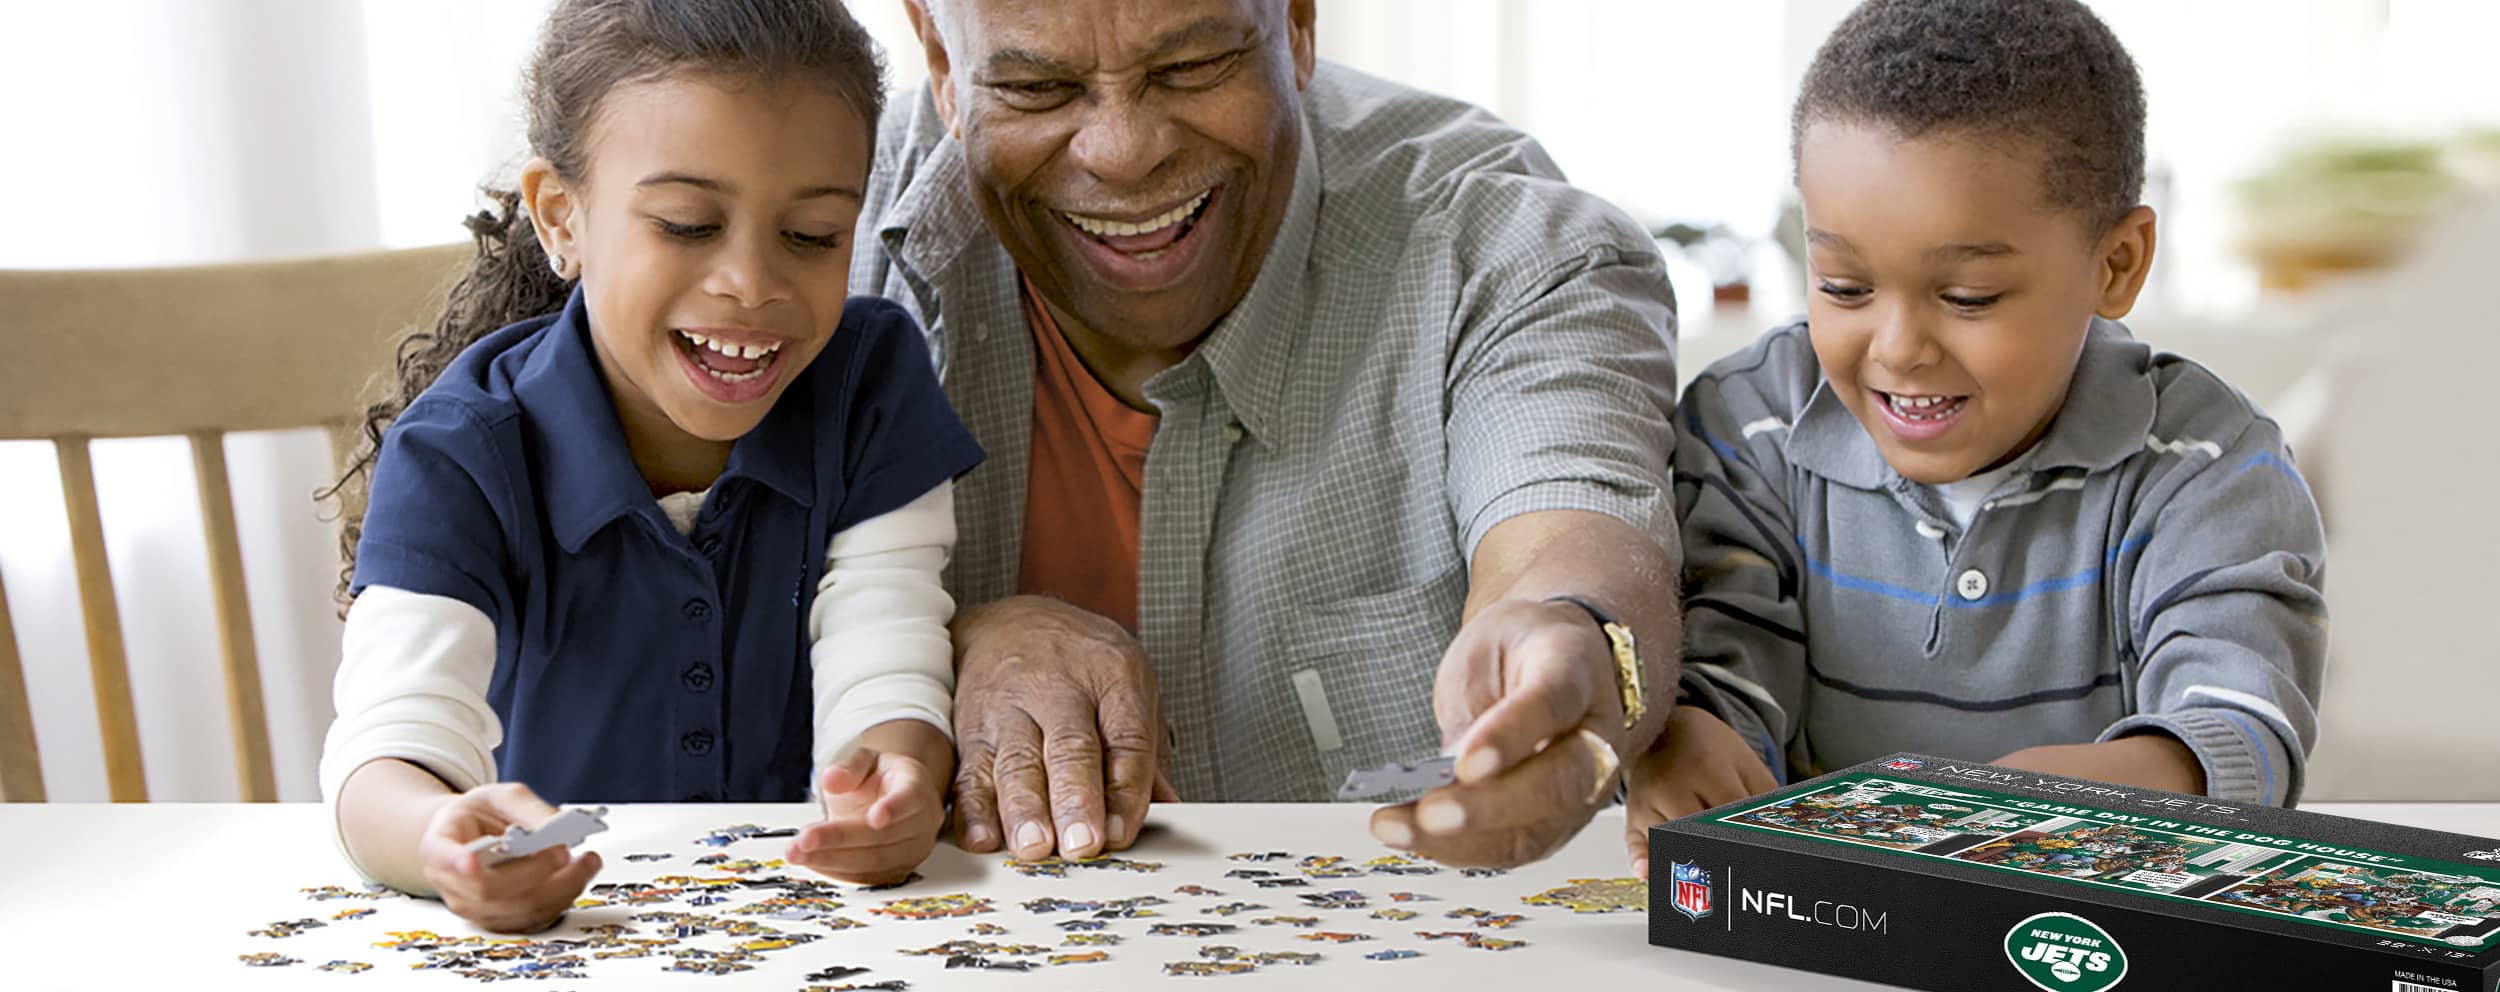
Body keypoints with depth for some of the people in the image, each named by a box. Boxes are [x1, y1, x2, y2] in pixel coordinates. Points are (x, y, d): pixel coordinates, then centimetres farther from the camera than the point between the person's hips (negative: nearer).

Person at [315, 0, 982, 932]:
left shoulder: (872, 384, -4)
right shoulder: (457, 458, -11)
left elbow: (881, 681, -11)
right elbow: (394, 742, -23)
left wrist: (893, 778, -34)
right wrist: (441, 832, -47)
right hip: (549, 928, -1)